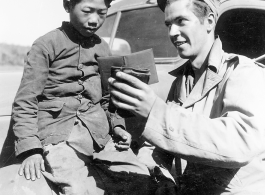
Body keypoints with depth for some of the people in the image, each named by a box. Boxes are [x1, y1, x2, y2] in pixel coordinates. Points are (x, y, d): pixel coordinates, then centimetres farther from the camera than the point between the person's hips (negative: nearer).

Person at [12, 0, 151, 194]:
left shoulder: (103, 48, 15)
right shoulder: (47, 45, -1)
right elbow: (25, 101, -4)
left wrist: (117, 124, 6)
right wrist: (30, 148, -13)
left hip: (99, 132, 5)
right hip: (60, 133, -5)